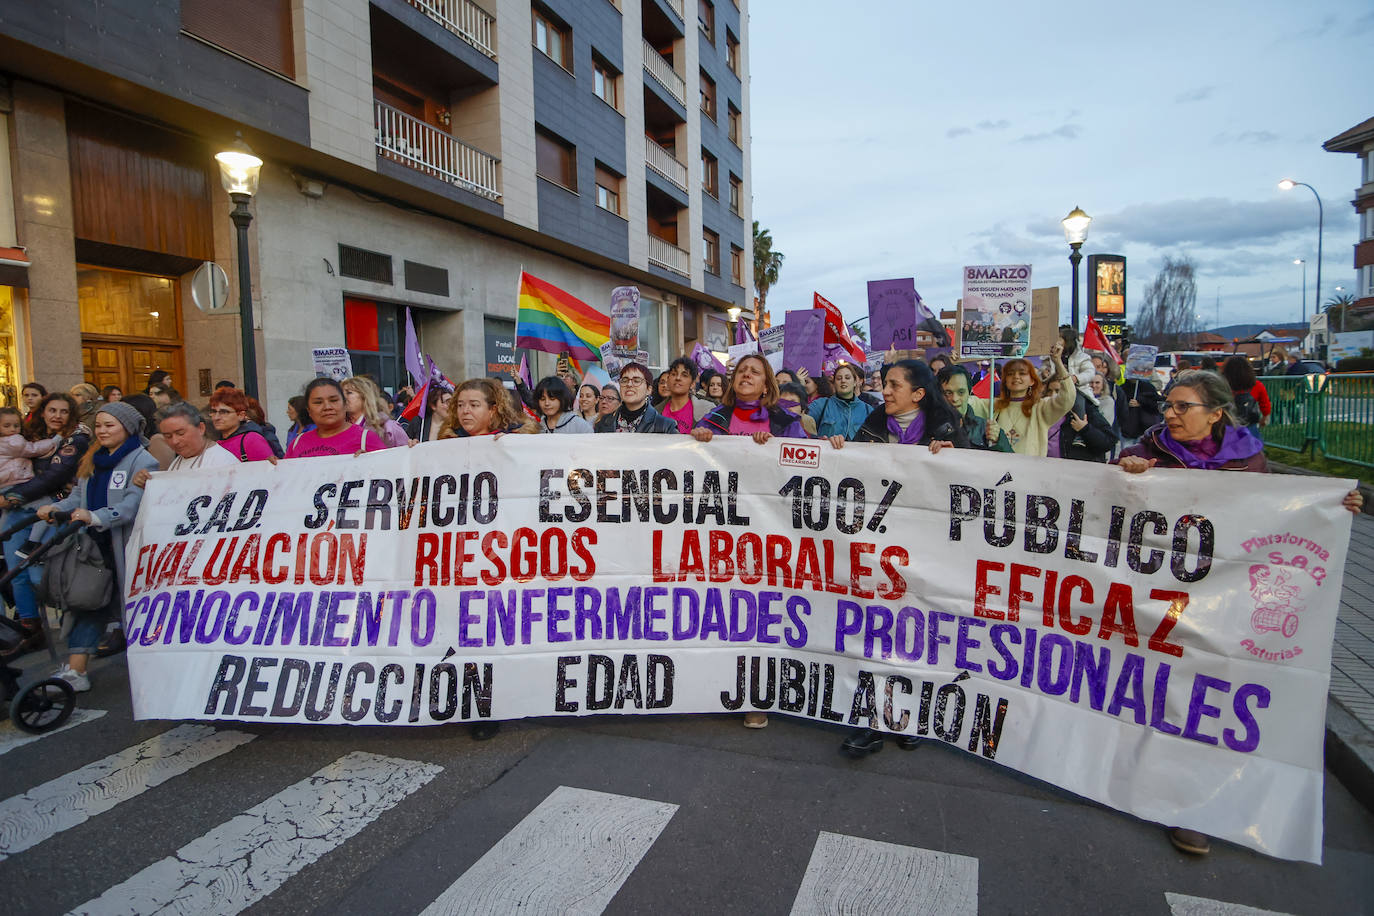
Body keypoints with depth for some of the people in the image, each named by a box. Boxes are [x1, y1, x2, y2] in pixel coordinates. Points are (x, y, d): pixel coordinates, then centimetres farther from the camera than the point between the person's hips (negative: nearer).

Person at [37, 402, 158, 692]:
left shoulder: (142, 461, -9)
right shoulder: (91, 462, 18)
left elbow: (133, 504, -20)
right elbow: (79, 496, 12)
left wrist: (95, 518, -31)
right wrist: (57, 508, -7)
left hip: (127, 547, -7)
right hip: (95, 547, 7)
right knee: (87, 602, 6)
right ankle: (74, 671, 10)